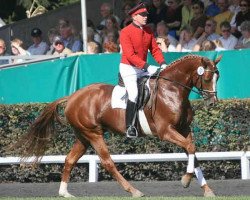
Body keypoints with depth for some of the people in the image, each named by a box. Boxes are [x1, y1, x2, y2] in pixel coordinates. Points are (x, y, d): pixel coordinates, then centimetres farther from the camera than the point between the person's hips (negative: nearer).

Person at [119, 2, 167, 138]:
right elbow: (130, 55, -23)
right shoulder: (126, 32, -15)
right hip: (128, 68, -7)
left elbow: (154, 49, 9)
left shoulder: (148, 31, 7)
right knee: (134, 93, -21)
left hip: (143, 68, 8)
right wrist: (147, 67, -29)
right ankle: (129, 126, -18)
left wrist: (162, 63, -8)